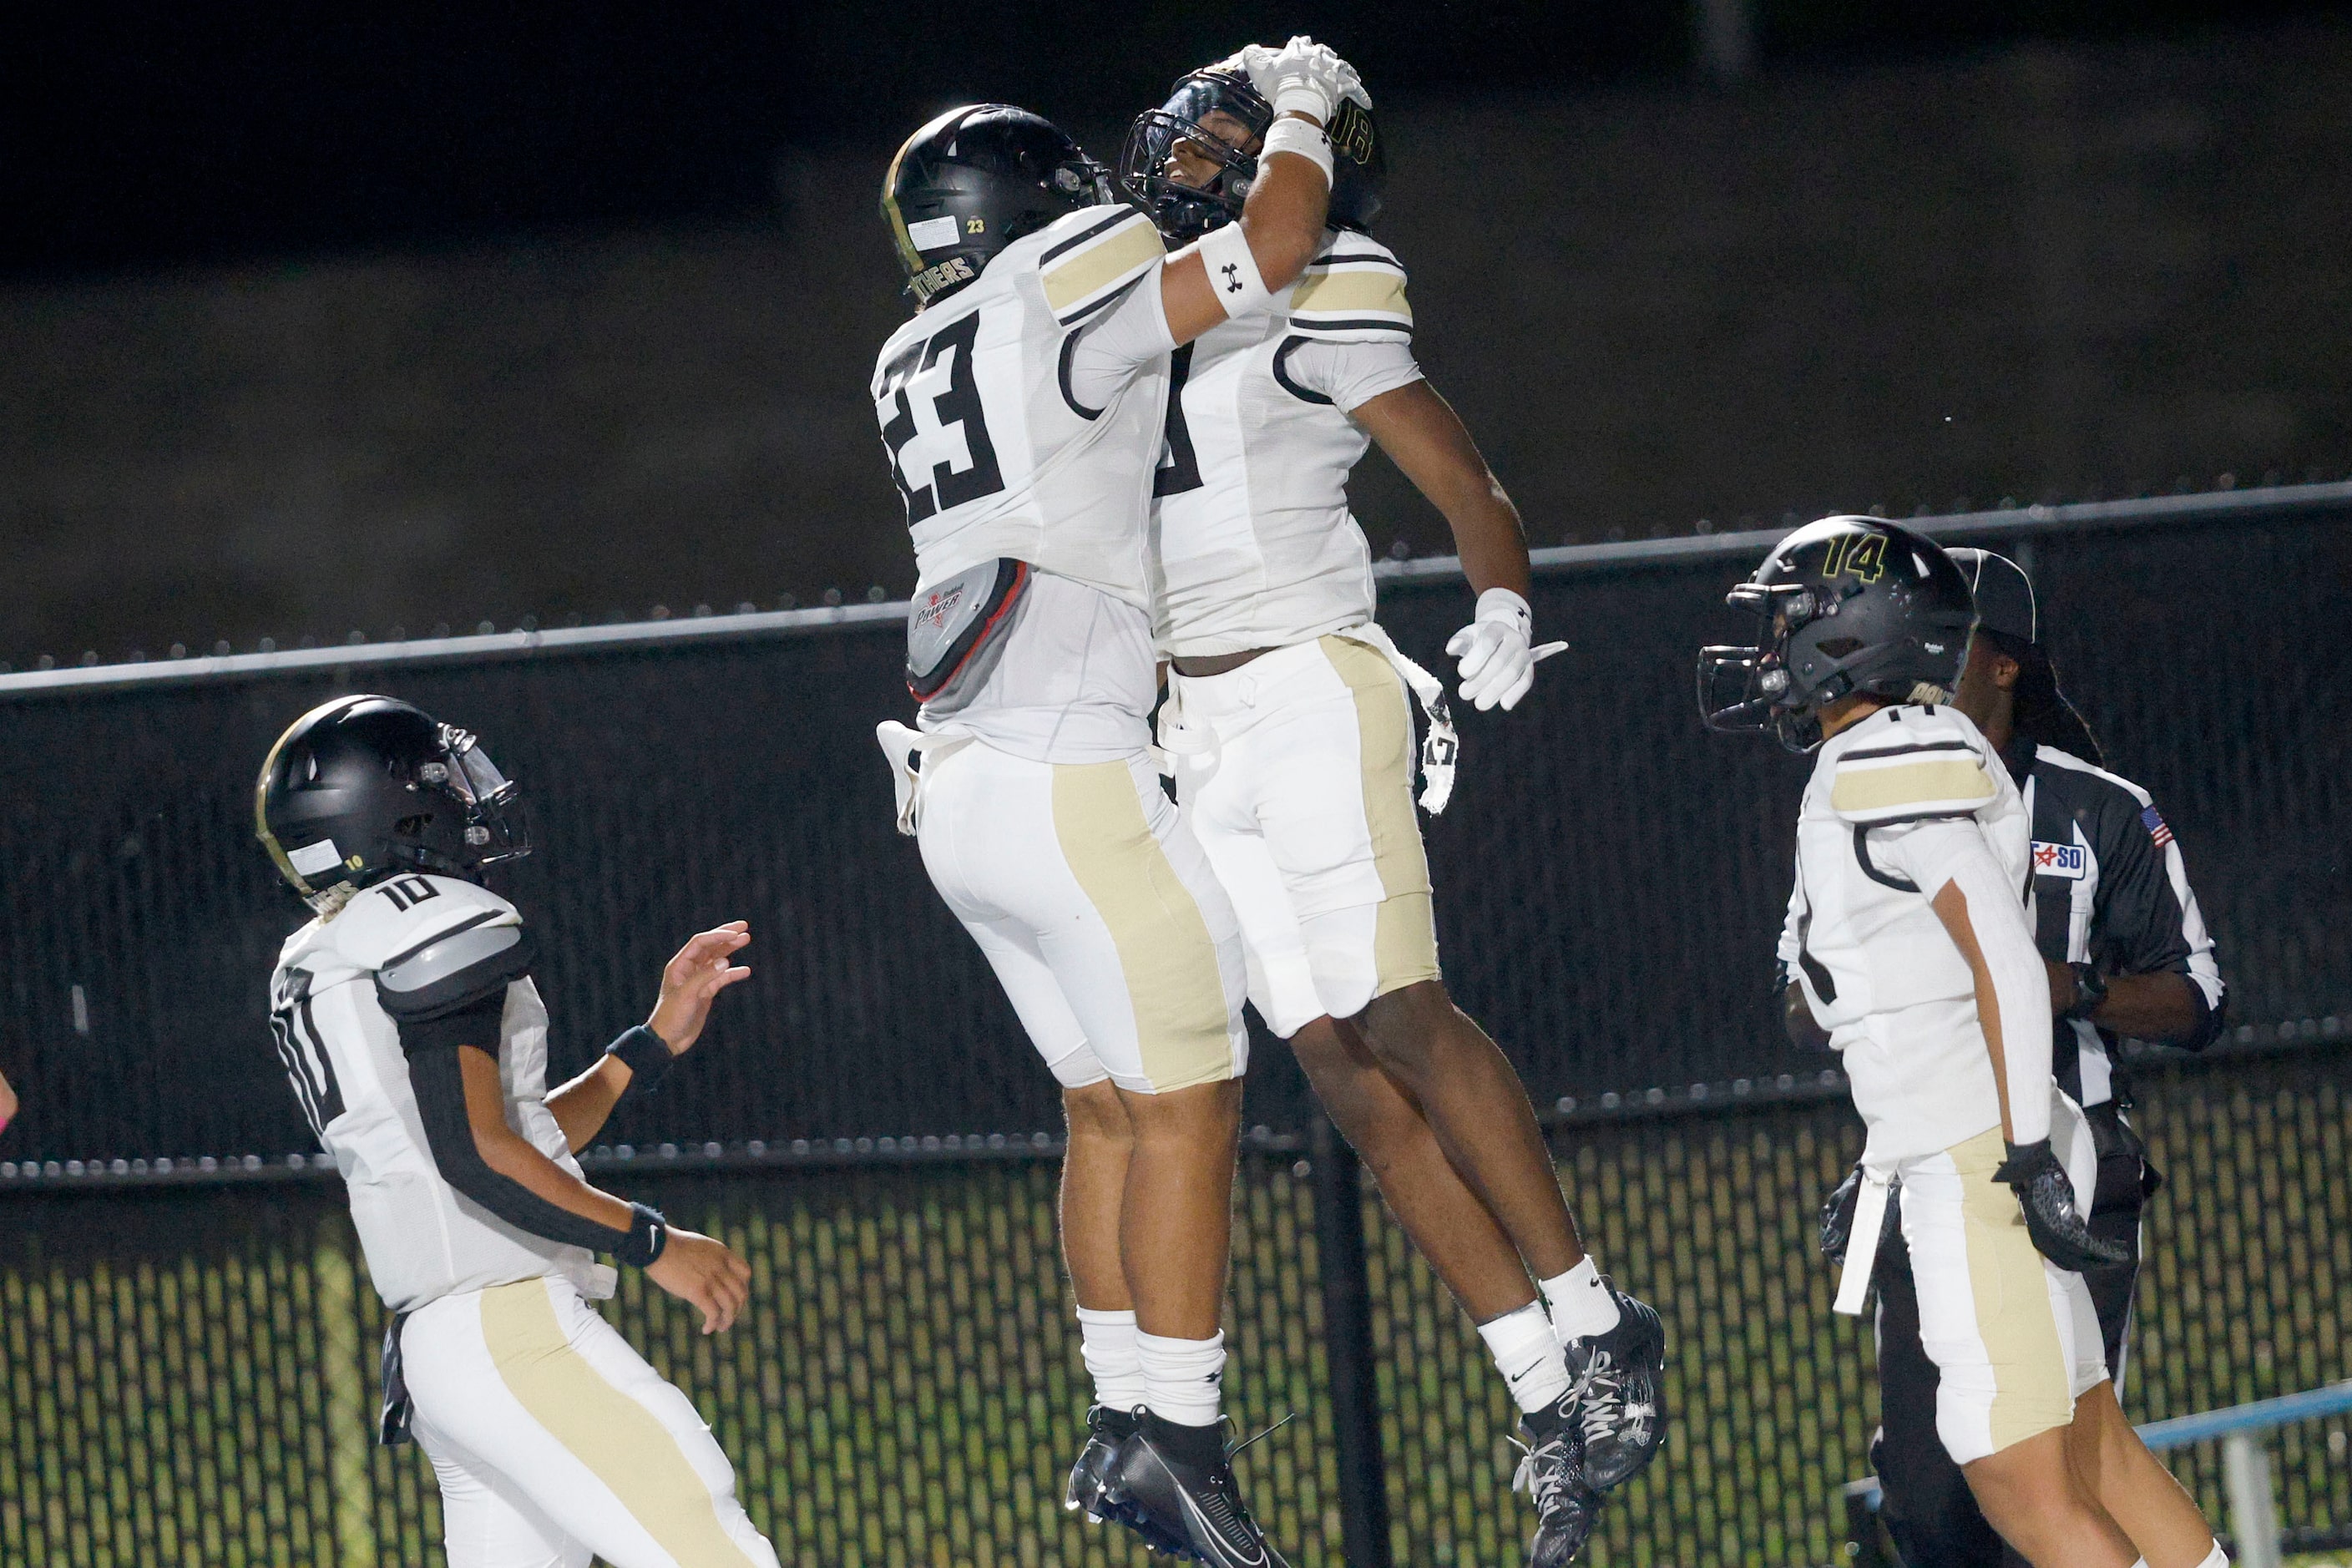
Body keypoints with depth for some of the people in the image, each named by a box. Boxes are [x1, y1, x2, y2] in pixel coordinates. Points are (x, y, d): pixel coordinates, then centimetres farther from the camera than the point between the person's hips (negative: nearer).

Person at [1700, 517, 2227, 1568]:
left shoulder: (1886, 767, -14)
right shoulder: (1907, 756, 16)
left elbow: (2005, 962, -21)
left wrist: (2032, 1162, -23)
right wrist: (1881, 1169, 28)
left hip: (1979, 1168, -10)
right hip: (1958, 1159, 10)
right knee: (2097, 1460, 12)